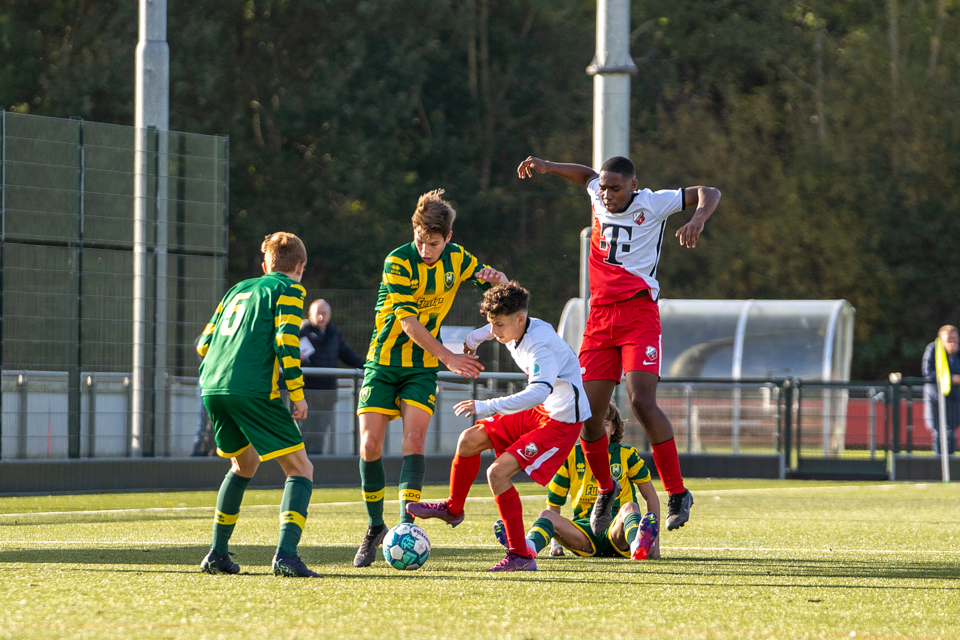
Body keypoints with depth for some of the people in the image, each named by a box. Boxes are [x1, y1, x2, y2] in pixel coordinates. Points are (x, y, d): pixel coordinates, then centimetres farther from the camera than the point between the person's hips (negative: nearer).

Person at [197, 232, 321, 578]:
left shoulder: (238, 289, 26)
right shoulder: (288, 290, 7)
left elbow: (204, 344, 24)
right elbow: (286, 341, -9)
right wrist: (297, 393, -5)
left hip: (212, 389, 7)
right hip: (254, 390, -7)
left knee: (244, 464, 29)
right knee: (300, 469, -1)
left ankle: (217, 554, 26)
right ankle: (285, 554, -22)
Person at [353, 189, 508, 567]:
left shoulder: (456, 259, -2)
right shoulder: (398, 262, -16)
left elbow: (500, 286, 11)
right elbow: (409, 322, -21)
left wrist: (495, 277, -14)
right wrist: (448, 357, -23)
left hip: (422, 368, 2)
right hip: (383, 362, -2)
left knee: (413, 439, -17)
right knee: (370, 446, -8)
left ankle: (406, 526, -17)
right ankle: (375, 528, 9)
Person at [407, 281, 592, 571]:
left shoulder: (540, 344, -29)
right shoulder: (516, 329, -1)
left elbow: (539, 392, -43)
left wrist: (486, 406, -46)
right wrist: (473, 339, 45)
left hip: (562, 420, -9)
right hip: (538, 411, 9)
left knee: (498, 472, -19)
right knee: (470, 440, 9)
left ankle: (521, 556, -13)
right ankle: (453, 509, 33)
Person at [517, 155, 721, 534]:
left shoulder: (652, 205, -3)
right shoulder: (598, 198, 10)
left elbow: (709, 193, -5)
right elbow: (586, 175, 34)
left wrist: (698, 218, -25)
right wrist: (547, 167, 25)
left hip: (639, 312, -5)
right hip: (600, 315, 5)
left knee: (641, 402, -22)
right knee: (588, 414, -1)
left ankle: (678, 493, -11)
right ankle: (605, 489, 24)